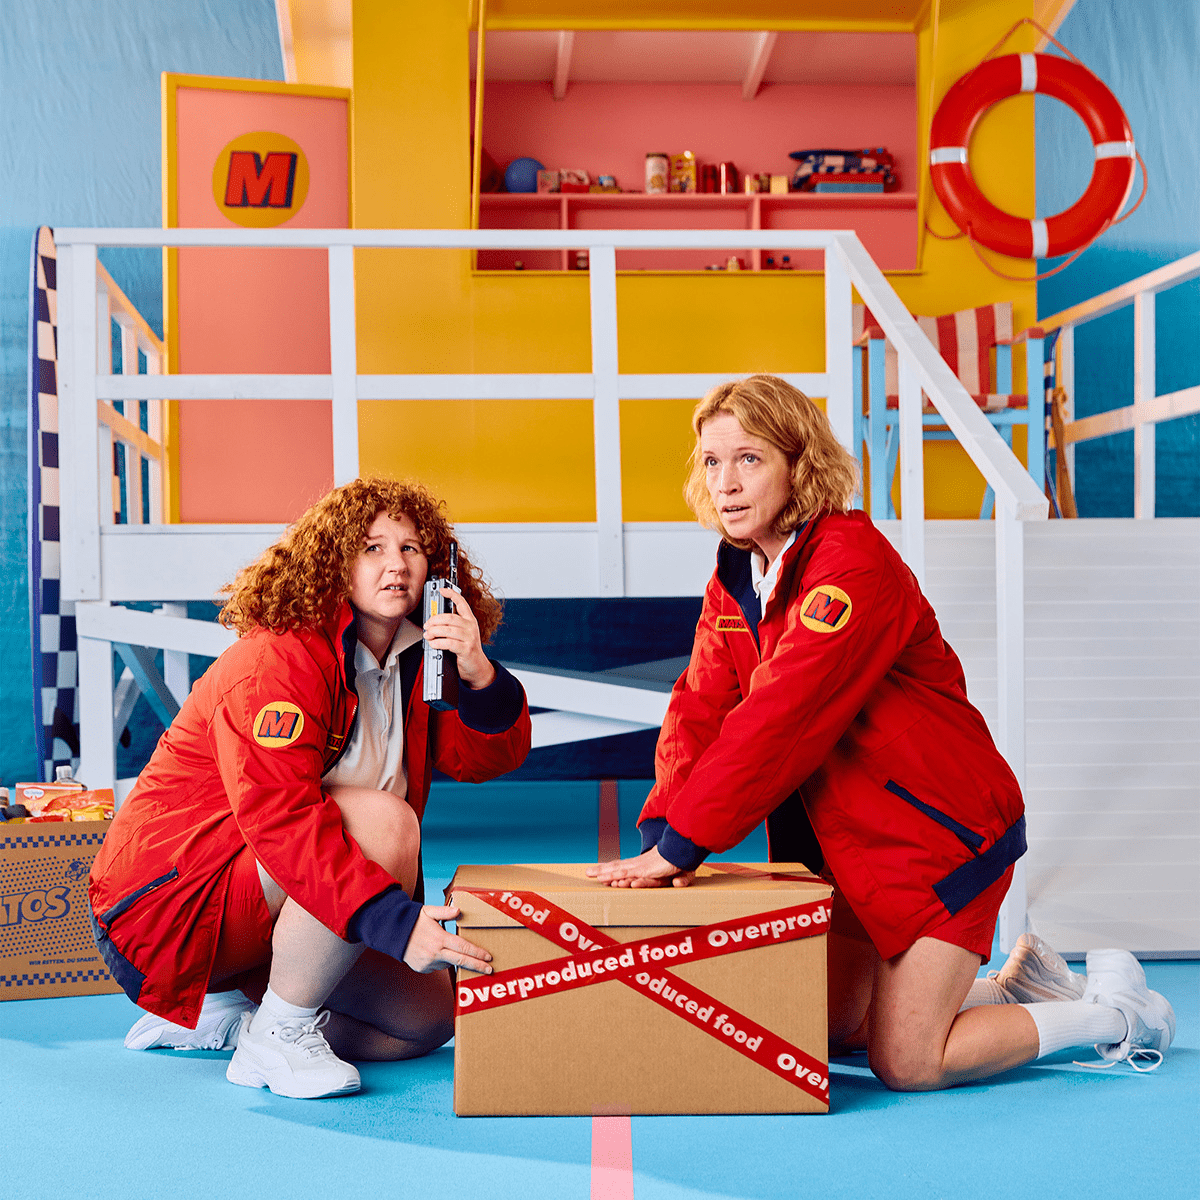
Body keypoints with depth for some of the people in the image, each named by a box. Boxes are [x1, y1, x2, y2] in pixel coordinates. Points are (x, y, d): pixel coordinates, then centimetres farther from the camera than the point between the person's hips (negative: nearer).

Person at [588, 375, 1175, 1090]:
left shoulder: (853, 563, -25)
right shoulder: (735, 581, 3)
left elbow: (780, 718, -32)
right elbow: (700, 710, -4)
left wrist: (680, 846, -31)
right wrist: (659, 833, -19)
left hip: (944, 827, -8)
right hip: (850, 838, 9)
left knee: (905, 1063, -7)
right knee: (823, 1029, 14)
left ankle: (1114, 1010, 15)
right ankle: (1018, 986, 32)